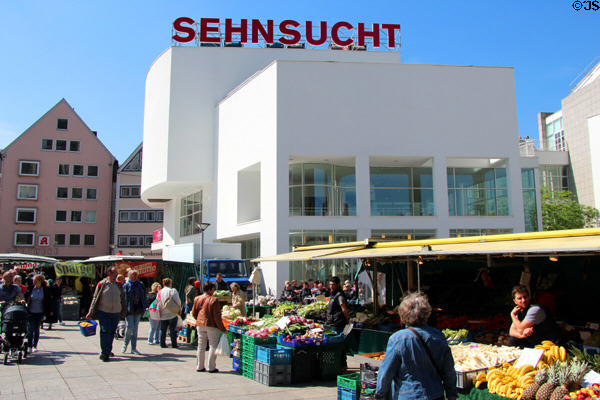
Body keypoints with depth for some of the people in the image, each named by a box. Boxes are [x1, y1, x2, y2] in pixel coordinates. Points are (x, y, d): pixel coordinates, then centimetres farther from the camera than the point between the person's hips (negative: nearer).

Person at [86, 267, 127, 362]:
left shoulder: (118, 285, 8)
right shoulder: (101, 284, -2)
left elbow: (123, 299, 15)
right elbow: (95, 298, 1)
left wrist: (123, 312, 15)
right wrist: (90, 312, -1)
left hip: (116, 313, 3)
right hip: (103, 312, -3)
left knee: (112, 333, 9)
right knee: (105, 332, -7)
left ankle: (107, 351, 21)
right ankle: (104, 353, -3)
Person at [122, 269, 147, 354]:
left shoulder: (140, 285, 7)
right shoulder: (126, 286, -4)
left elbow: (143, 297, 12)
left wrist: (143, 308, 5)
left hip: (138, 310, 4)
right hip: (129, 310, -4)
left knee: (135, 329, 8)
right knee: (129, 328, -7)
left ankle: (134, 348, 14)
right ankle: (125, 345, 17)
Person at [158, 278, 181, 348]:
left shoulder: (160, 292, 7)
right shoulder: (172, 290, -8)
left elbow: (158, 303, 9)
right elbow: (177, 300, -11)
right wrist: (179, 308, 3)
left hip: (163, 314, 4)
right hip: (172, 313, -4)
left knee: (163, 330, 10)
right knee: (173, 330, 2)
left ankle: (162, 344, 11)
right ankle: (174, 344, 3)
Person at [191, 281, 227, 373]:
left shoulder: (197, 299, 3)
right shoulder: (214, 300, -14)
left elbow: (194, 313, 10)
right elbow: (217, 316, -14)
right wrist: (222, 328, -7)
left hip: (200, 325, 6)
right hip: (211, 325, -5)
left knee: (201, 346, 14)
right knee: (213, 346, 5)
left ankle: (199, 367, 19)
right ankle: (211, 367, 5)